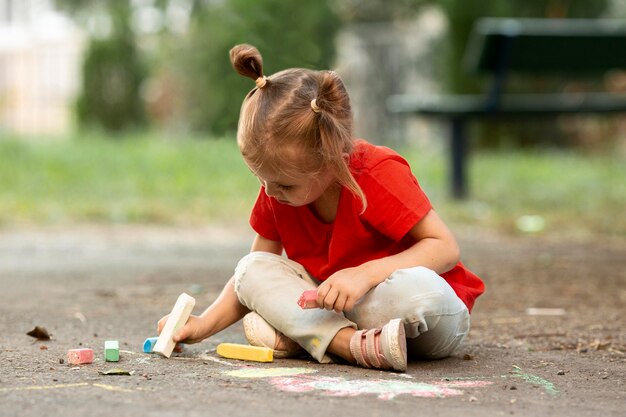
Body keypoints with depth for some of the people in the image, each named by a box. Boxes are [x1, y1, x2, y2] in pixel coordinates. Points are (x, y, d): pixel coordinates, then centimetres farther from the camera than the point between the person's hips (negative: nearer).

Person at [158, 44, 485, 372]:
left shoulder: (379, 175, -22)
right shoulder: (276, 191, -4)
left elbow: (446, 247, -23)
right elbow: (255, 275, 2)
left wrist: (366, 273, -34)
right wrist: (203, 325, -12)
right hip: (330, 303, 5)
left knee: (418, 288, -40)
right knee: (253, 270, -17)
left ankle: (300, 333, -24)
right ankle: (353, 344, -35)